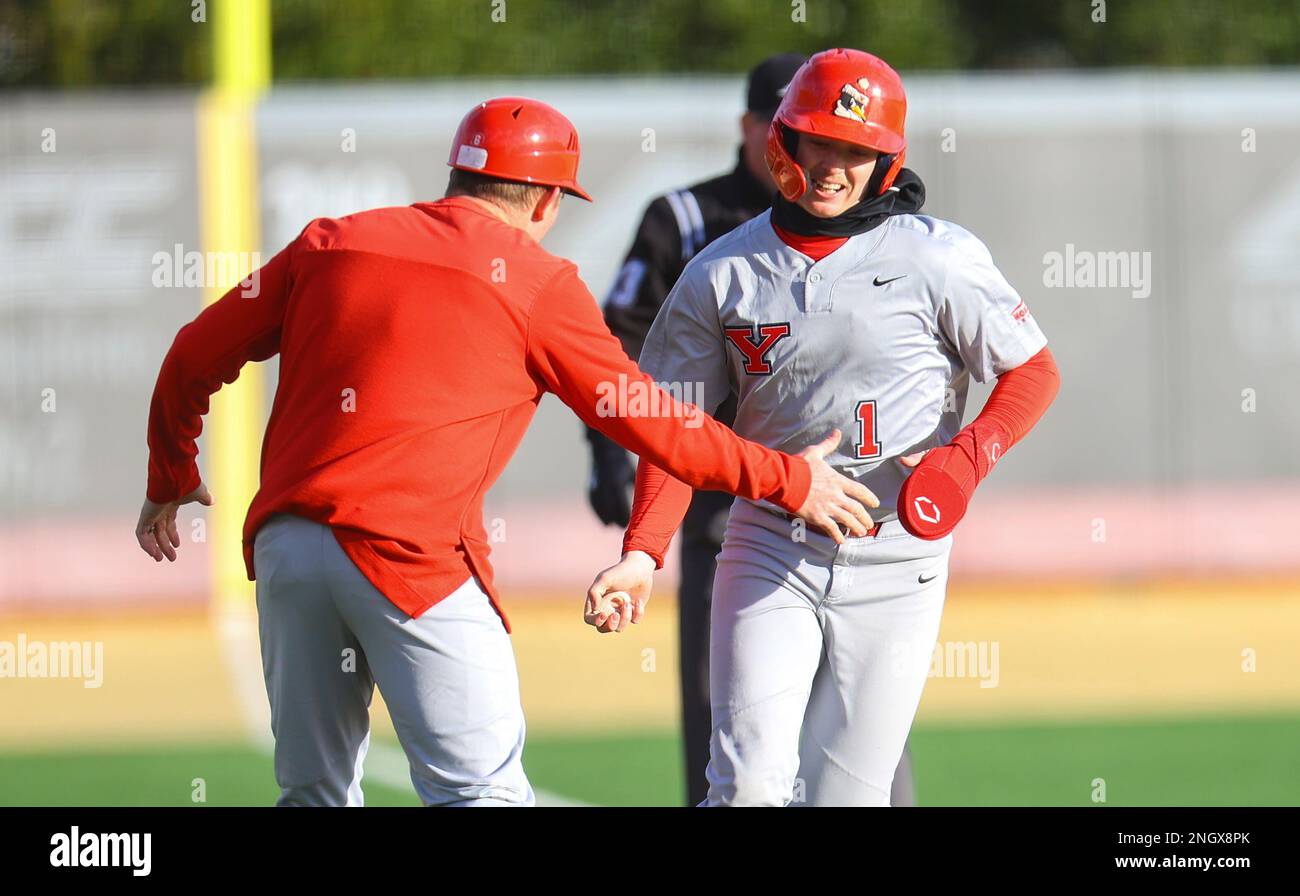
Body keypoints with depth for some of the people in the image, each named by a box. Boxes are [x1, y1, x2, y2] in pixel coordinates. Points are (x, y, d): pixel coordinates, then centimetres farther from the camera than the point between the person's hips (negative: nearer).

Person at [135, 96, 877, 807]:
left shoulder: (331, 243, 15)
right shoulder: (537, 281, 2)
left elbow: (195, 361, 19)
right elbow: (645, 420, 4)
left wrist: (172, 480, 35)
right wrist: (788, 479, 15)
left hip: (283, 542, 5)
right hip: (412, 549, -5)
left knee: (315, 793, 15)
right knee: (483, 789, -6)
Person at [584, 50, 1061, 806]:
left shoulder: (937, 257, -4)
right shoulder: (721, 275, 3)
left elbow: (1034, 373, 1)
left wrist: (969, 455, -18)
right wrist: (643, 552, -9)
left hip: (896, 563, -1)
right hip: (770, 551, 1)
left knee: (844, 794, -1)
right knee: (750, 784, -14)